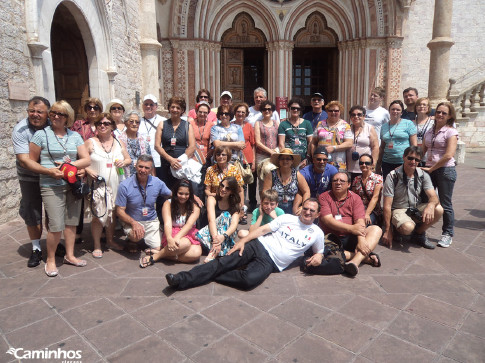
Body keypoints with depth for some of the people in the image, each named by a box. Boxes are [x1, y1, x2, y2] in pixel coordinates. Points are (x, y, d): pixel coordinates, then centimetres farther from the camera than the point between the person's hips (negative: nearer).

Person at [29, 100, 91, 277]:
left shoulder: (75, 136, 10)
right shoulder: (41, 134, 0)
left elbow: (86, 160, 3)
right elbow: (31, 162, 0)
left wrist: (69, 165, -12)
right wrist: (50, 171, -15)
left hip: (73, 184, 4)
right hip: (51, 186, -4)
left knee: (71, 221, 9)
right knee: (56, 225, -8)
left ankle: (69, 255, 25)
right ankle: (50, 260, 12)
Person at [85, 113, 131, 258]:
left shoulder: (118, 143, 12)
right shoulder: (90, 142, 0)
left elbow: (128, 159, 19)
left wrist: (124, 162, -2)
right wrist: (88, 170, -18)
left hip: (116, 185, 4)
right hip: (97, 185, -4)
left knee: (112, 213, 11)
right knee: (98, 215, -5)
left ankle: (110, 241, 29)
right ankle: (97, 246, 10)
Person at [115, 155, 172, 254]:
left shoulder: (157, 183, -5)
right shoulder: (125, 186, -14)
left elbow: (172, 195, 8)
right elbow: (120, 211, -11)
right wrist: (134, 223, -28)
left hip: (151, 221, 3)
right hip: (131, 221, -3)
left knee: (158, 249, -12)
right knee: (136, 236, -35)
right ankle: (132, 241, 4)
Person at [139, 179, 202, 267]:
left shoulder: (195, 207, 2)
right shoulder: (168, 204, 1)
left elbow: (189, 224, -13)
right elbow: (167, 223, -13)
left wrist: (177, 238, -31)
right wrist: (169, 239, -34)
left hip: (189, 234, 3)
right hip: (173, 233, -2)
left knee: (197, 253, -31)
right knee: (185, 243, -38)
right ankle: (155, 256, -22)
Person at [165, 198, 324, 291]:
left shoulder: (317, 233, 11)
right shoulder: (287, 218, 10)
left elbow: (319, 251, 25)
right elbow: (263, 229, 5)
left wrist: (318, 256, -2)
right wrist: (242, 241, -7)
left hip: (270, 263, -1)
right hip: (259, 246, 1)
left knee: (249, 280, -33)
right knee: (223, 262, -21)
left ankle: (212, 276, -17)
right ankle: (181, 279, -26)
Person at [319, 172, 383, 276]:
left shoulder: (355, 198, 7)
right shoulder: (324, 197, 2)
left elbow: (360, 222, -7)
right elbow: (327, 220, -11)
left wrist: (361, 240, -26)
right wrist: (351, 228, -23)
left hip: (350, 238, 2)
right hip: (331, 239, -2)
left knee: (376, 230, -19)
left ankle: (355, 261, -39)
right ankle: (365, 257, -25)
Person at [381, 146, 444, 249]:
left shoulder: (423, 175, -2)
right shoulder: (393, 176, -15)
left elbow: (433, 197, -12)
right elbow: (387, 206, -15)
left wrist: (430, 205, -40)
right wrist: (388, 231, -16)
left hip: (417, 209, 5)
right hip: (399, 210, -5)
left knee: (438, 210, -23)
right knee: (408, 227, -36)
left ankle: (419, 233, 2)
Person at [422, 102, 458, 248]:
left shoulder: (451, 132, -7)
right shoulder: (429, 132, 11)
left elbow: (448, 155, -16)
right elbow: (423, 151, 15)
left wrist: (432, 169, -13)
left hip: (445, 170, -5)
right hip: (429, 170, 5)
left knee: (445, 204, 3)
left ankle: (447, 234, 18)